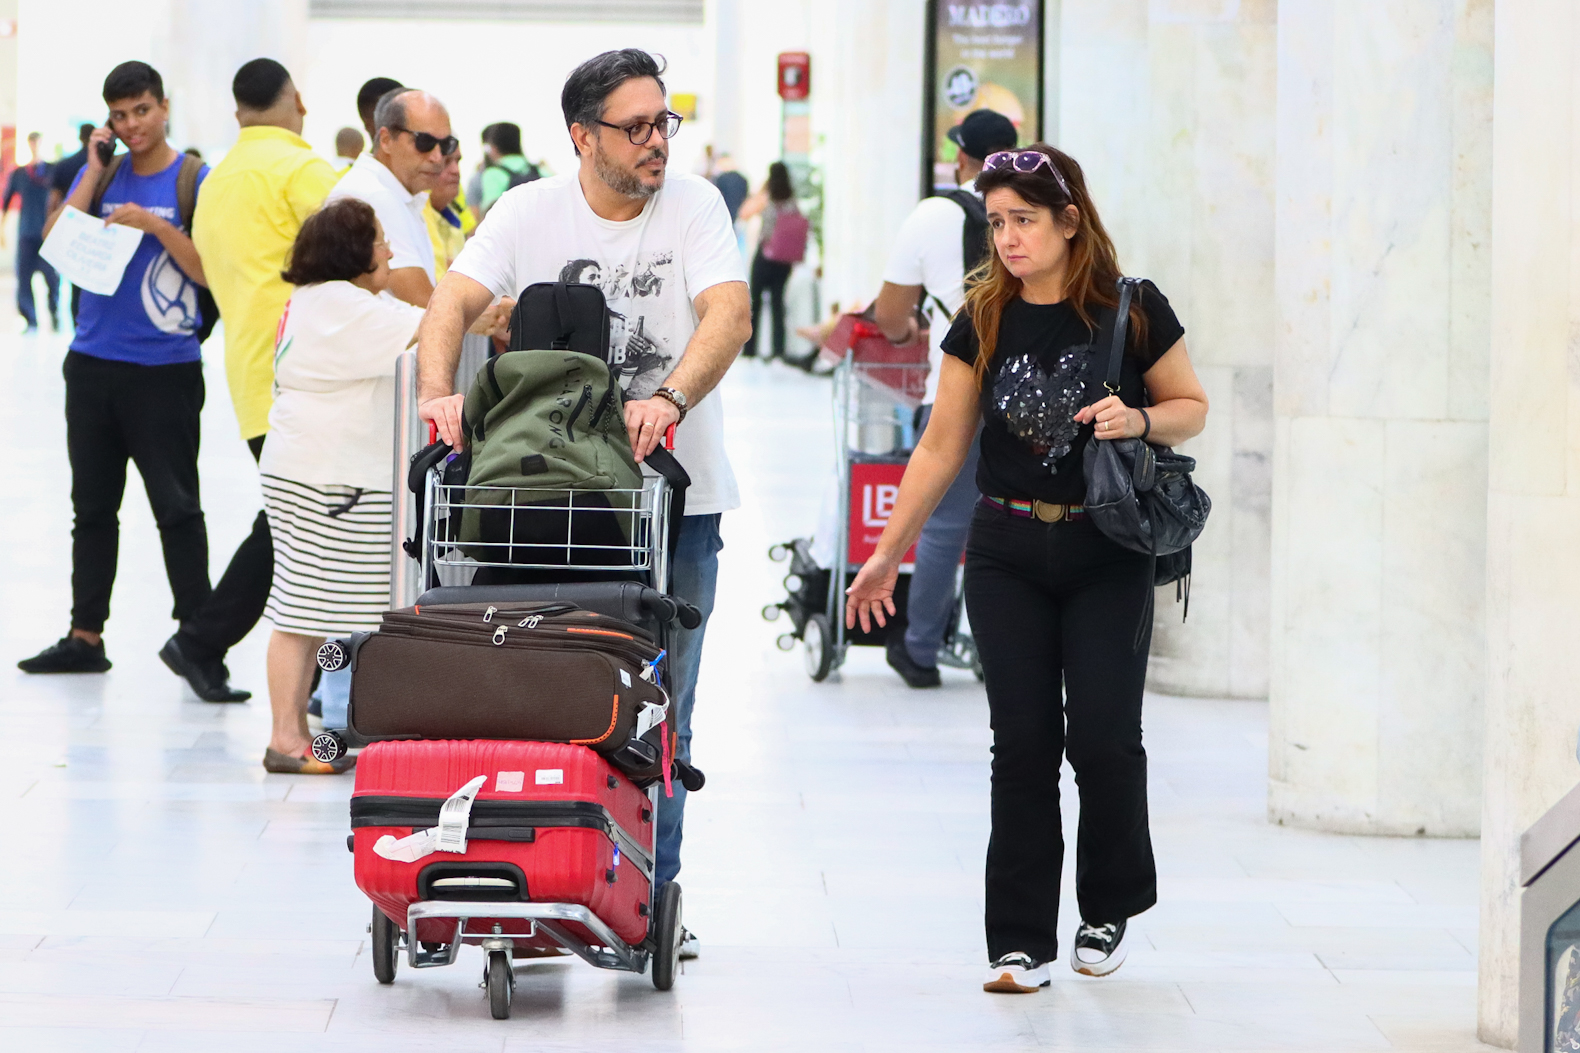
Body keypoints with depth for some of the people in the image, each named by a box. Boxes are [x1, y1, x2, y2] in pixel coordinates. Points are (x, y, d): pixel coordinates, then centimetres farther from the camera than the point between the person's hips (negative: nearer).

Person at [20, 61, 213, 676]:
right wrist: (94, 170, -6)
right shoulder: (100, 174, 9)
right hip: (93, 364, 5)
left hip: (165, 371, -5)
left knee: (176, 507, -3)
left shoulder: (195, 181, -4)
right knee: (92, 505, 11)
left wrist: (153, 224, -19)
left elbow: (209, 270, -9)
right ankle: (85, 637, 18)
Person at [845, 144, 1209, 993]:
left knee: (1103, 734, -7)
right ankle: (1021, 940, 5)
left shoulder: (1133, 312, -4)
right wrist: (888, 553, 7)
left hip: (1108, 553, -2)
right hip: (1008, 554, 2)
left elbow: (1192, 407, 6)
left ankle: (1110, 907, 18)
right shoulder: (984, 320, 3)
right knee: (1022, 741, -1)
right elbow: (941, 446, 7)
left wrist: (1138, 420, -16)